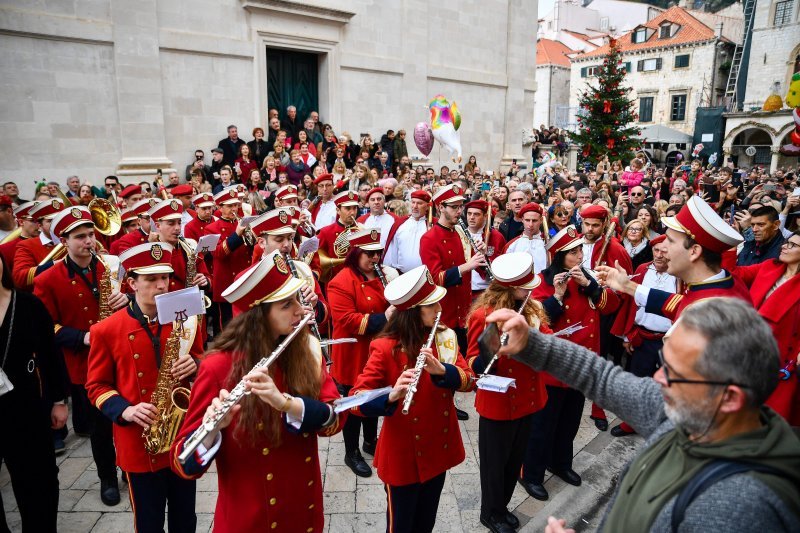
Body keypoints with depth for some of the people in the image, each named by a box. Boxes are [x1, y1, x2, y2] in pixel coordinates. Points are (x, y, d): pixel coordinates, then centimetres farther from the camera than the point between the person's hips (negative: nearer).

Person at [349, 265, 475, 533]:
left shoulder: (444, 337, -4)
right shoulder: (386, 349, -20)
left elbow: (468, 380, -9)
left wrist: (442, 369, -30)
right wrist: (391, 396, -43)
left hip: (439, 450, 5)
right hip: (403, 458, -5)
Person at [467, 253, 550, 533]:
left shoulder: (532, 308, -1)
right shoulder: (483, 315, -20)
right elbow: (474, 365, -16)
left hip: (527, 399, 6)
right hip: (497, 404, -6)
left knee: (515, 460, 22)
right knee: (495, 461, 14)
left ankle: (502, 506, 44)